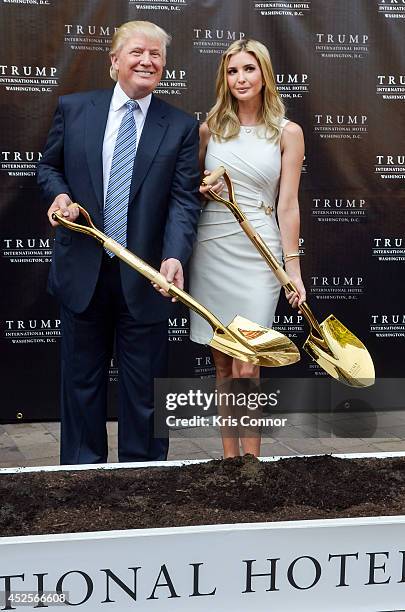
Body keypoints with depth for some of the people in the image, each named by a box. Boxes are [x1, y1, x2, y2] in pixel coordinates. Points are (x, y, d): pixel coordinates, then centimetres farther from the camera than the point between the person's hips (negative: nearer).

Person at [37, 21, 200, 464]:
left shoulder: (181, 127, 0)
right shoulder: (73, 109, 4)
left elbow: (184, 198, -6)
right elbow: (49, 166, 14)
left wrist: (174, 256, -22)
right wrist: (58, 194, -9)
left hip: (145, 275, -1)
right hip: (83, 271, 1)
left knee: (144, 382, 9)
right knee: (82, 376, 13)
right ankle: (82, 466, 29)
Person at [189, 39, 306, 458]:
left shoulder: (288, 133, 2)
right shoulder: (209, 128, 8)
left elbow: (287, 205, 0)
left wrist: (293, 267, -4)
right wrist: (201, 190, -6)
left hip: (258, 252, -2)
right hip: (211, 248, 3)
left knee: (245, 368, -9)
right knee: (223, 365, 8)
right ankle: (229, 456, 18)